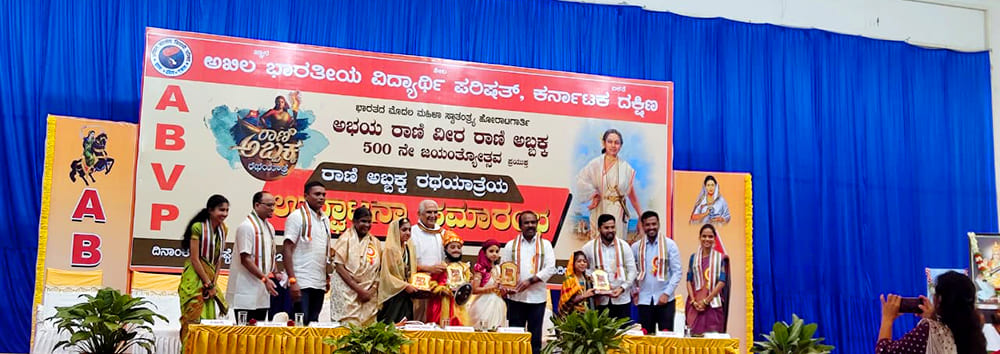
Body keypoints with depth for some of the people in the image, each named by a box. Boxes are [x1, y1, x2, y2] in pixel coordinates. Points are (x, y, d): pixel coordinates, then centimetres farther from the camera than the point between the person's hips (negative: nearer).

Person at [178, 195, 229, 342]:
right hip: (195, 279, -7)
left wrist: (214, 283, 0)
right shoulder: (198, 227, -13)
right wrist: (209, 284, -12)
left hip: (210, 279, 7)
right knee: (193, 319, -7)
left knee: (208, 319, 6)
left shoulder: (223, 230, 7)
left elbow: (218, 259, 10)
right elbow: (194, 259, -14)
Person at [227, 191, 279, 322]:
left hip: (262, 290, 8)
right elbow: (245, 259, -18)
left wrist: (273, 273, 9)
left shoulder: (269, 227, 14)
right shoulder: (247, 226, -13)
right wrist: (264, 278, -20)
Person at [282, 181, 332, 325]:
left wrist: (327, 278, 15)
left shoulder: (325, 219, 15)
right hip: (301, 283, -7)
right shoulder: (297, 216, -5)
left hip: (319, 284, 7)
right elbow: (287, 250, -11)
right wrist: (292, 281, -18)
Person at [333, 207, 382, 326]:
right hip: (349, 295, -4)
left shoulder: (375, 243, 13)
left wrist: (372, 291, 1)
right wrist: (359, 290, -12)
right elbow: (339, 267, -8)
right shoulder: (346, 239, 0)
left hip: (370, 297, 5)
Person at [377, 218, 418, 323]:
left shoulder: (409, 248, 10)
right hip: (393, 296, -7)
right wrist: (405, 286, -14)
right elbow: (386, 275, -13)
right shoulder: (390, 249, -11)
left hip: (406, 297, 7)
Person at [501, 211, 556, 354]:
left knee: (535, 335, 7)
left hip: (537, 297, 0)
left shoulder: (545, 244, 4)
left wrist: (530, 281, -15)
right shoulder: (511, 245, 6)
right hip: (516, 297, 0)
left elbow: (550, 268, -5)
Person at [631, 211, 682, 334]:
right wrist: (634, 292, 3)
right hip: (644, 300, 2)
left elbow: (677, 272, -3)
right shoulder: (636, 247, 6)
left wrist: (667, 293, -10)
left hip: (665, 300, -2)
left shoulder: (669, 245, -1)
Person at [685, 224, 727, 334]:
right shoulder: (694, 258, 11)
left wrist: (706, 300, -9)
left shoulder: (720, 258, 4)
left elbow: (722, 282, -3)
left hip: (713, 304, -2)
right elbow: (689, 281, 7)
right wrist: (693, 301, -6)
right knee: (694, 333, -2)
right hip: (695, 305, 2)